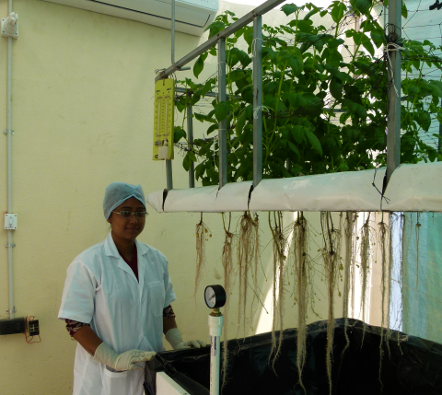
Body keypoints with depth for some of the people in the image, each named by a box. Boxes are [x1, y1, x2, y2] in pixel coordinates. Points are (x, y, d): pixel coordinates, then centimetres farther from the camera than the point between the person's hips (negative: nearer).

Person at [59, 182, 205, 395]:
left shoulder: (156, 259, 0)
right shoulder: (87, 264, -13)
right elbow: (76, 324, -12)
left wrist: (178, 343, -3)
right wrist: (114, 359, -19)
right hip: (105, 376, -4)